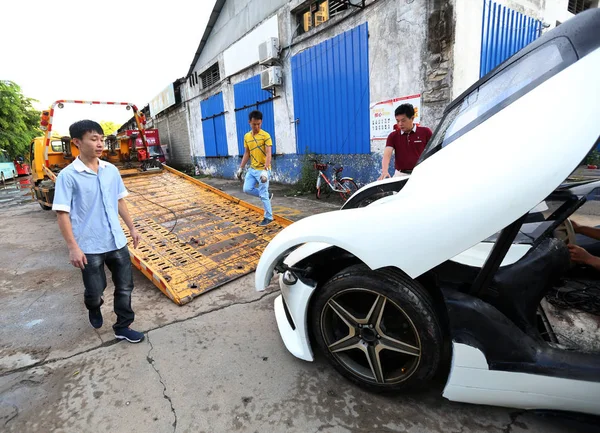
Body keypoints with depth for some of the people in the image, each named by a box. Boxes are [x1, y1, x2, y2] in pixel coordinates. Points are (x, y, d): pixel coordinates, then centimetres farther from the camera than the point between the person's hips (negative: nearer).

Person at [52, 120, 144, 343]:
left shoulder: (111, 170, 3)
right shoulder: (68, 175, -11)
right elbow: (62, 214, -12)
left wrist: (132, 228, 12)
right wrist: (73, 247, -16)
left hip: (117, 241, 4)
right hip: (89, 246, -4)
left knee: (125, 286, 9)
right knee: (95, 290, 10)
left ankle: (122, 327, 26)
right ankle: (94, 308, 46)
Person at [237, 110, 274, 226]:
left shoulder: (265, 136, -12)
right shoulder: (246, 136, 7)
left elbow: (268, 154, -19)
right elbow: (246, 154, 14)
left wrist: (265, 170, -30)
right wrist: (240, 168, 10)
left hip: (262, 170, -6)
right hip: (252, 169, 7)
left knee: (263, 195, -3)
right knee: (247, 189, 5)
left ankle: (269, 217, 11)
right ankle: (266, 195, 25)